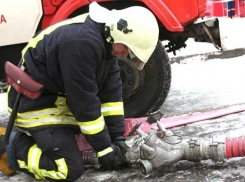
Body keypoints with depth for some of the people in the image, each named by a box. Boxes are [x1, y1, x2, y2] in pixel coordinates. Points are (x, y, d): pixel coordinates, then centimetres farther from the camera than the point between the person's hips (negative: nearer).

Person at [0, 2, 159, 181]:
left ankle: (32, 135, 18)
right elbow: (84, 101, -27)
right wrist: (104, 148, -18)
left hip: (61, 97, 10)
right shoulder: (81, 42, -32)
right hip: (35, 103, -10)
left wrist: (118, 136, -5)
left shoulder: (105, 40, -1)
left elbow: (111, 91, -1)